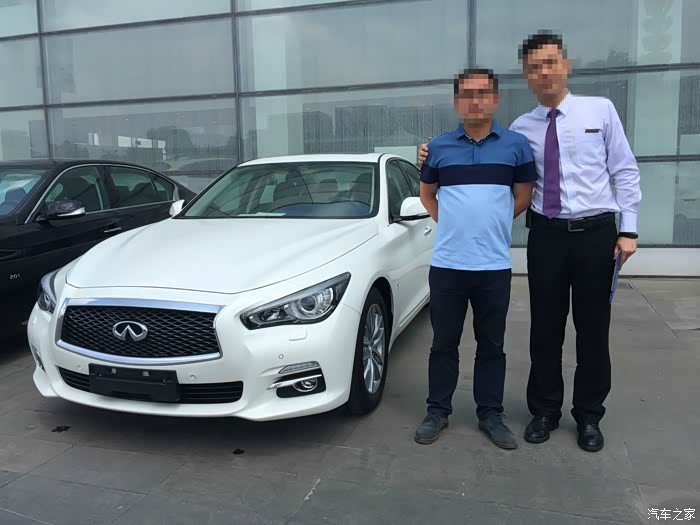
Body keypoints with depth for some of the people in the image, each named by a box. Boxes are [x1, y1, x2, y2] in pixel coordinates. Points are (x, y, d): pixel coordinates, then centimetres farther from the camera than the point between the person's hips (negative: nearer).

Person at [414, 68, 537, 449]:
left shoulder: (516, 145, 3)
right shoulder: (439, 147, 6)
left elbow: (523, 196, 10)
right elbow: (426, 194, 18)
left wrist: (490, 222, 6)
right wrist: (453, 223, 8)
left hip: (495, 265, 0)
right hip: (447, 264, 1)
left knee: (491, 345, 10)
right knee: (444, 343, 9)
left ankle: (491, 415, 24)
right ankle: (438, 412, 22)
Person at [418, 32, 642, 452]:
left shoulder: (600, 110, 2)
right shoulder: (521, 129, 4)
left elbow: (625, 171, 2)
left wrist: (629, 229, -4)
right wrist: (438, 159, -6)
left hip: (596, 232, -1)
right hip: (547, 235, 1)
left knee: (593, 330, 8)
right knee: (546, 329, 9)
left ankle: (589, 416, 26)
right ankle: (545, 411, 26)